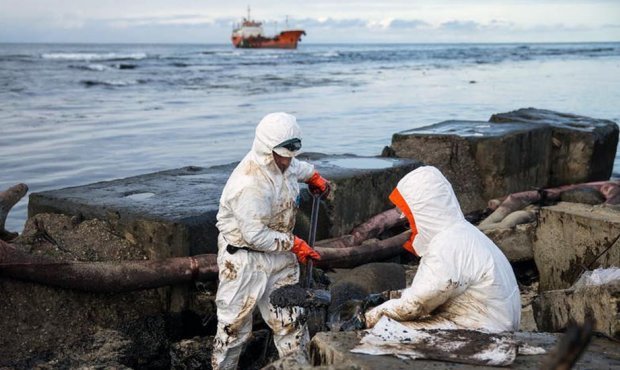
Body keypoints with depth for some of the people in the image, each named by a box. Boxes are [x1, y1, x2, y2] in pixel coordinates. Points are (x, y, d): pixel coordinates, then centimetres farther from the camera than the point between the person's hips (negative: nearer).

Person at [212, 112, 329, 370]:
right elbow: (255, 235, -28)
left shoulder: (280, 162, -2)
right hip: (245, 259, -7)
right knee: (235, 325, 6)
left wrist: (313, 176, 38)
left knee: (291, 320, 8)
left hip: (278, 253, 8)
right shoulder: (250, 184, -29)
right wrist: (293, 244, -18)